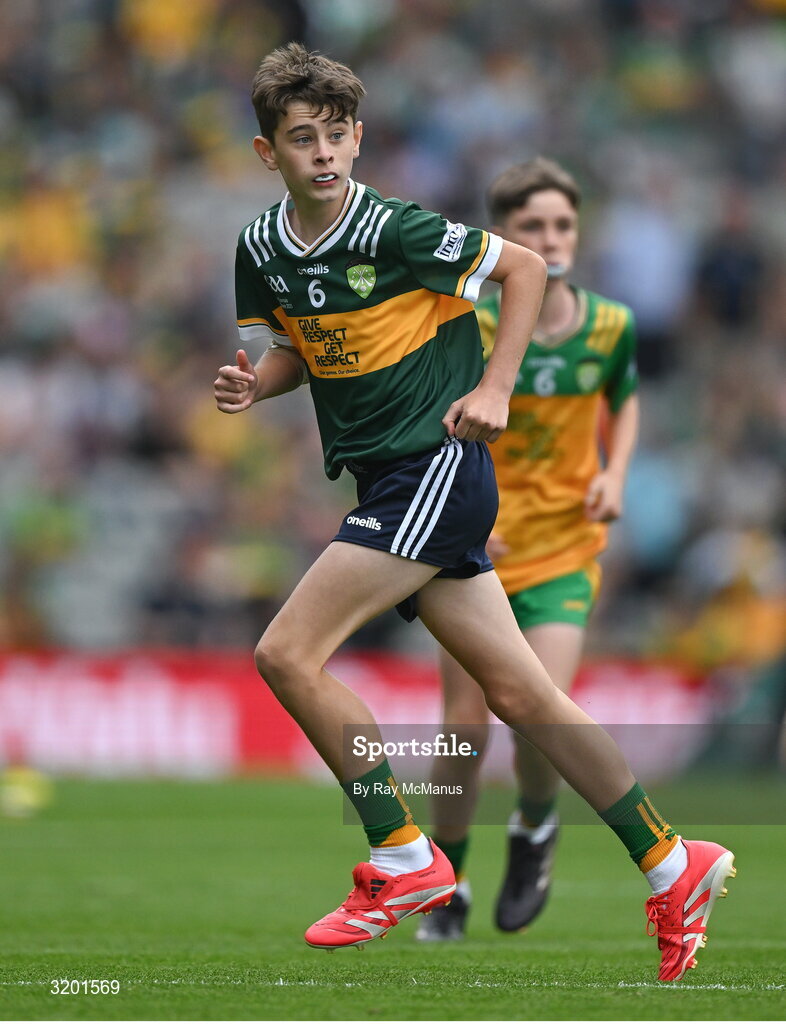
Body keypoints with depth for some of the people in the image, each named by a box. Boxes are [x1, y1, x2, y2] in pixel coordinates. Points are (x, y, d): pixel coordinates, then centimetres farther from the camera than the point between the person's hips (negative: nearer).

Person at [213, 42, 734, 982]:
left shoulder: (392, 230, -14)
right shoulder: (261, 249, 5)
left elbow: (524, 266, -4)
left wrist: (494, 388, -11)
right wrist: (253, 383, -3)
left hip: (438, 464, -7)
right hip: (389, 483, 7)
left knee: (287, 654, -15)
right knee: (519, 695, 7)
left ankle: (405, 863, -6)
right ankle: (672, 868, 15)